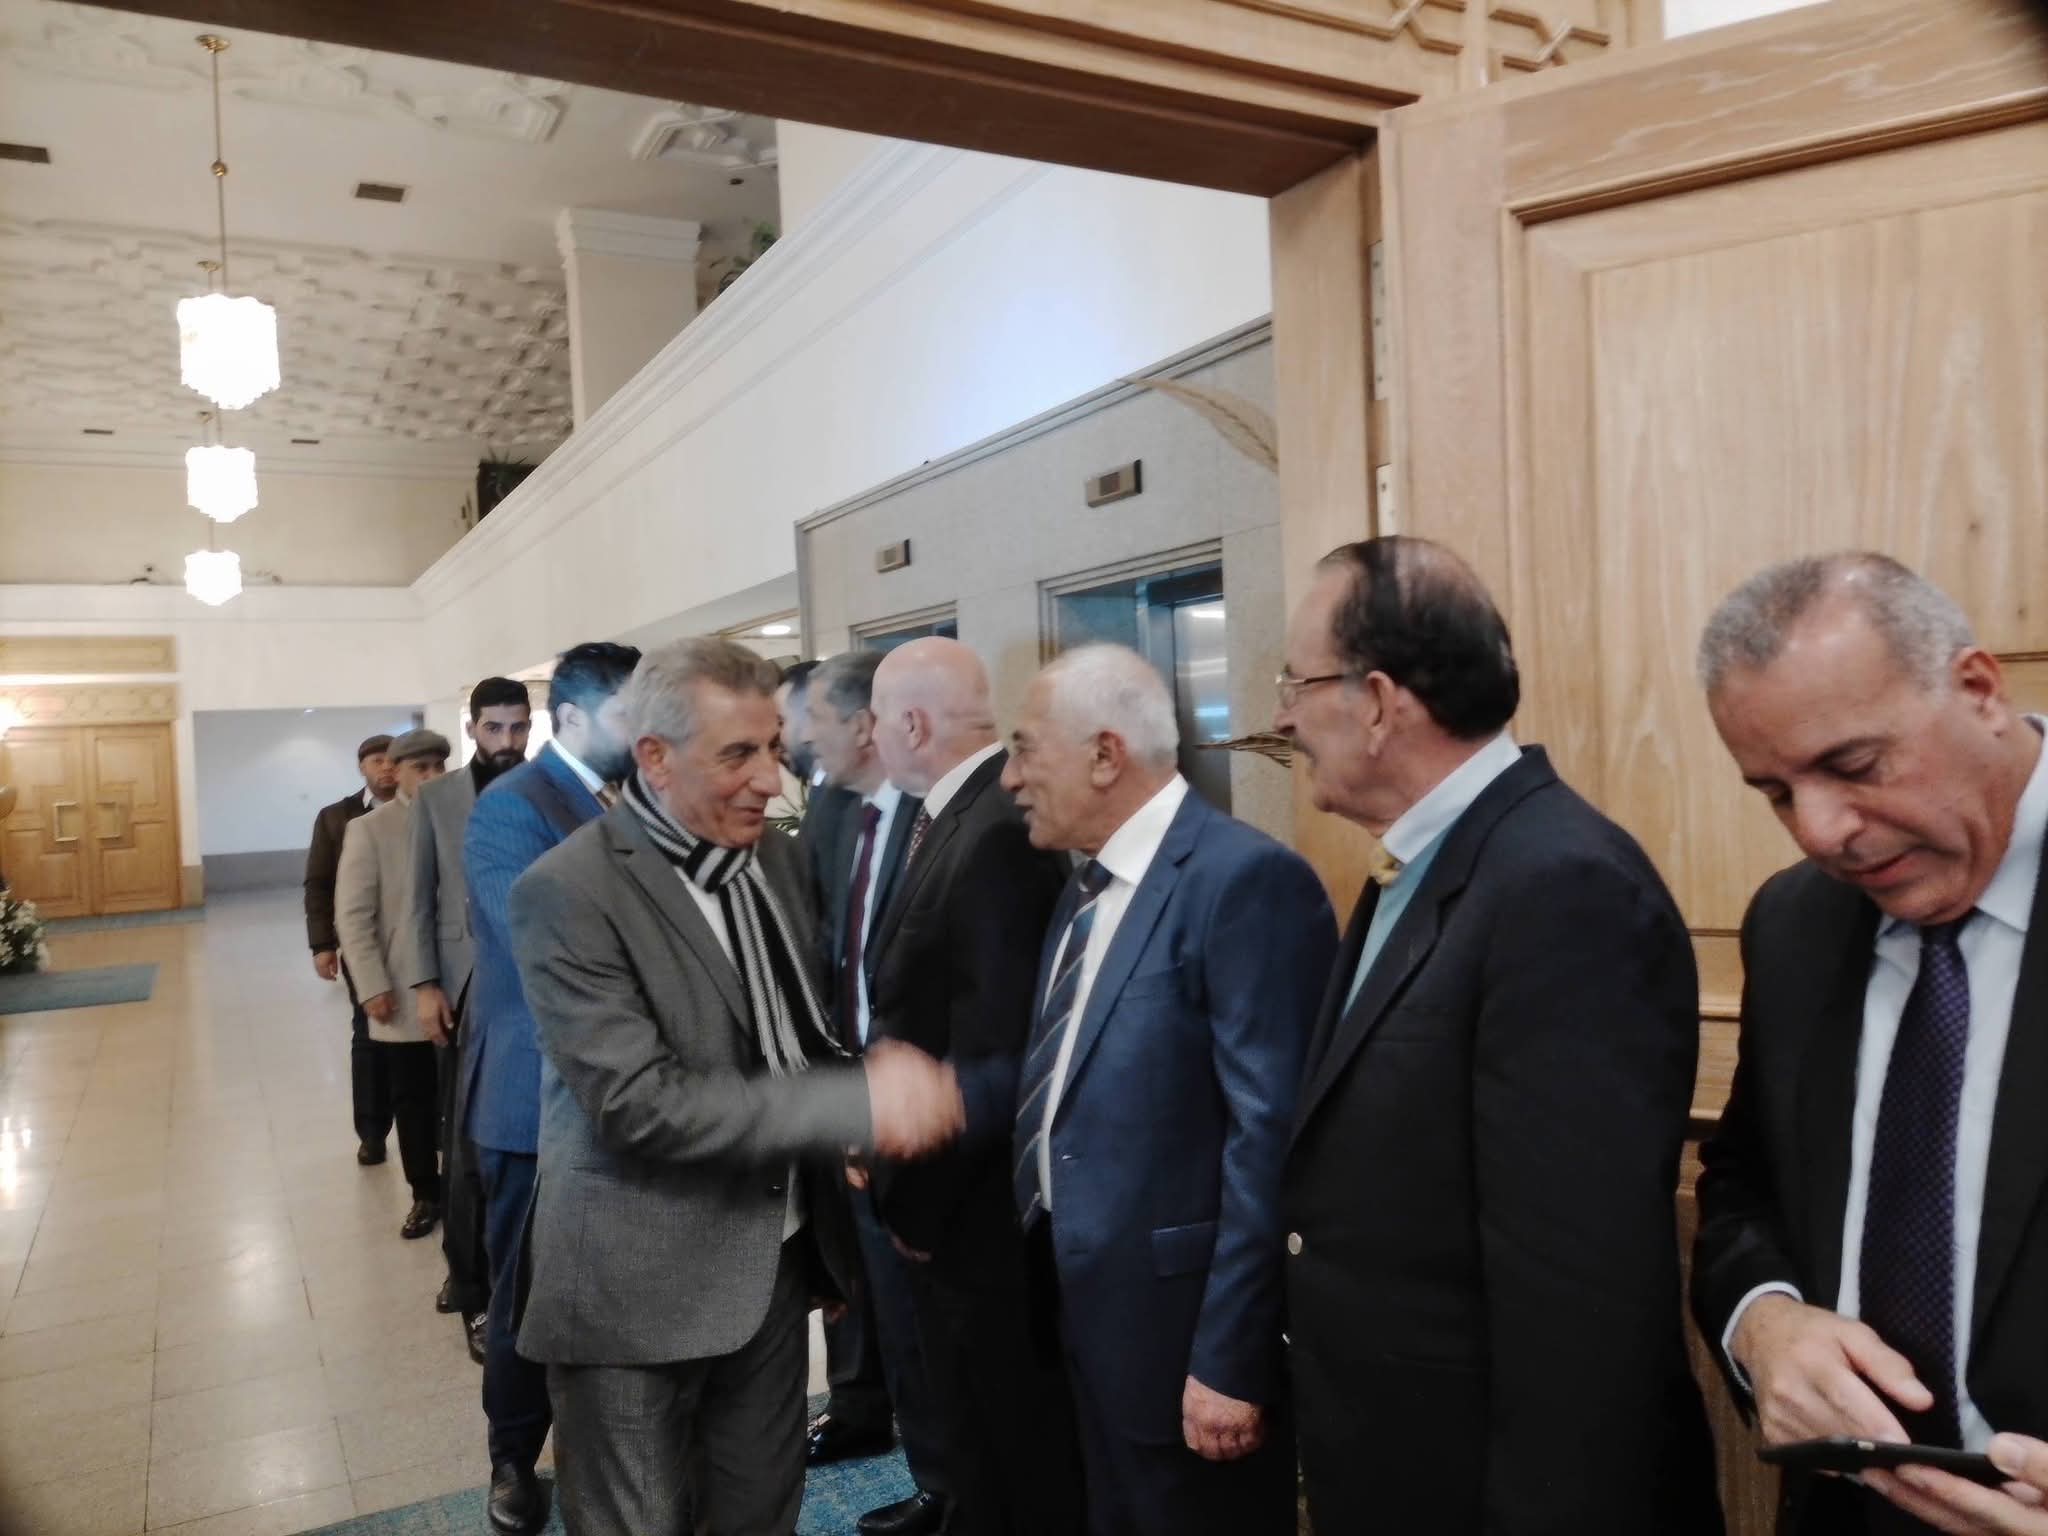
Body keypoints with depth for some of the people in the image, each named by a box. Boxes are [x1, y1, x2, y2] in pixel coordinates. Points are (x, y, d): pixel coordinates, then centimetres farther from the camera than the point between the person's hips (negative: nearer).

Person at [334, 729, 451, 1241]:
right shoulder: (369, 829, 1)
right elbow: (353, 916, -3)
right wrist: (373, 987, -11)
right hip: (404, 994, -1)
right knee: (413, 1100, 9)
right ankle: (426, 1194, 23)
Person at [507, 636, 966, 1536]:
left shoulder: (774, 855, 3)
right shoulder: (569, 893, -18)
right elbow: (639, 1104, -24)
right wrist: (858, 1104, -26)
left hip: (777, 1259, 6)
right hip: (640, 1287, -6)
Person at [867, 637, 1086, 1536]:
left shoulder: (996, 829, -25)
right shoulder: (965, 812, 3)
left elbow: (992, 1051, -26)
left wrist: (920, 1197, -15)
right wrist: (906, 1177, 6)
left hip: (972, 1207, -9)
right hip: (941, 1189, 9)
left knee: (1009, 1454, 13)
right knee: (975, 1424, 26)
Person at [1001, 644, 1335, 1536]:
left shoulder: (1249, 880, -20)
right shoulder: (1089, 885, 9)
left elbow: (1269, 1137, -22)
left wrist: (1228, 1360, -20)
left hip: (1183, 1323, -8)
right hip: (1088, 1310, 8)